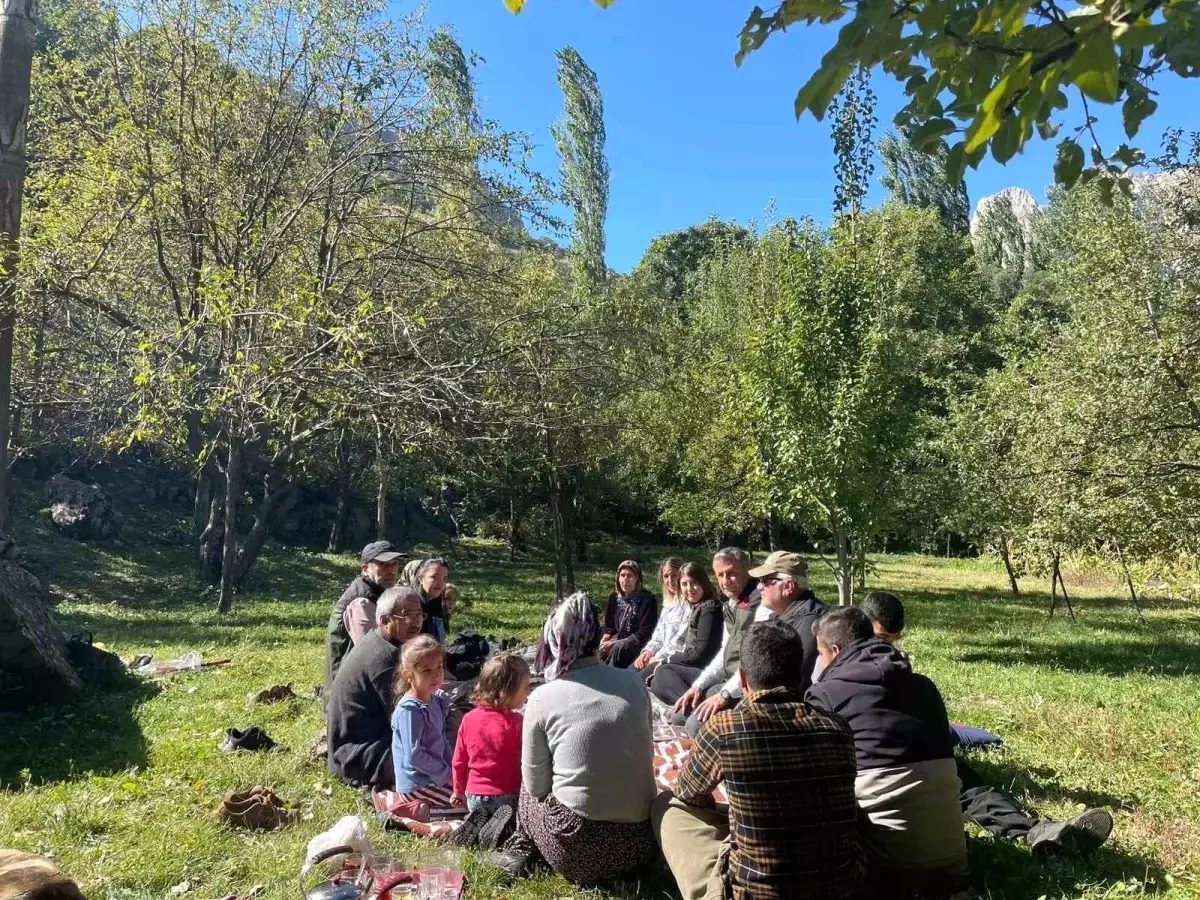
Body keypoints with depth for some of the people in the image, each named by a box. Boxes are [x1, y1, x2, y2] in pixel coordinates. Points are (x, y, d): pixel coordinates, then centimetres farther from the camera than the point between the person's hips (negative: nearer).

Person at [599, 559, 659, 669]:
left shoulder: (647, 599, -10)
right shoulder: (614, 597, 9)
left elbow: (645, 633, -14)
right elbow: (609, 626, 15)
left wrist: (616, 643, -19)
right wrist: (605, 638, -10)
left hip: (637, 643, -5)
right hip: (618, 638, 5)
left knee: (616, 649, -34)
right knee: (601, 648, -25)